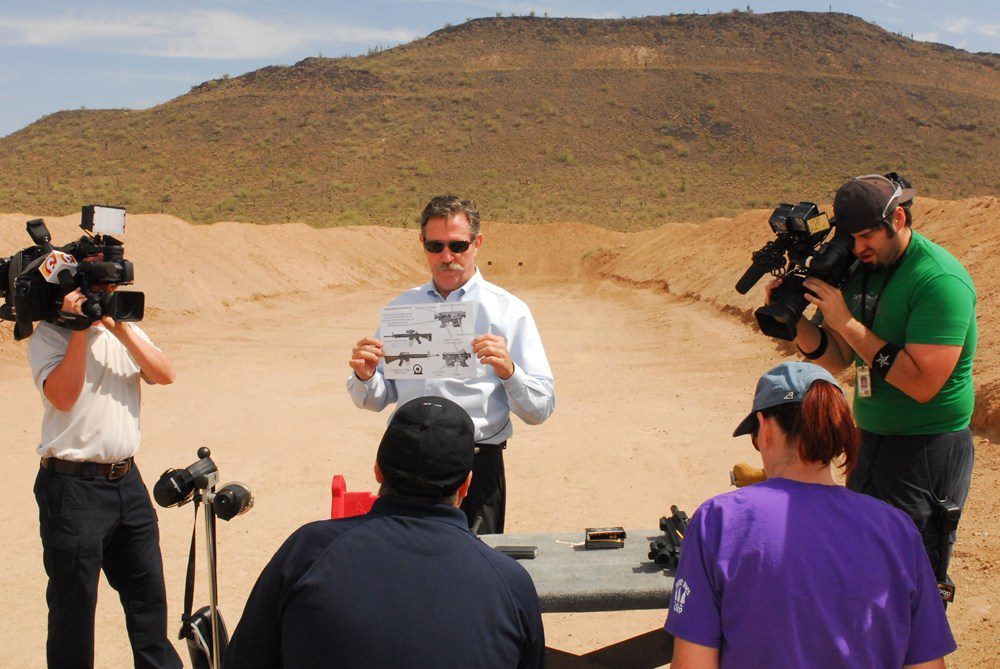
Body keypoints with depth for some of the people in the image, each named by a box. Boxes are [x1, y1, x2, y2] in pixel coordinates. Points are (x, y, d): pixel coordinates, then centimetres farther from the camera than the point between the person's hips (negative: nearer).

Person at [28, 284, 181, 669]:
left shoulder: (125, 330, 11)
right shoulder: (49, 335, -7)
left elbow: (165, 375, -4)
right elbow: (63, 396, -22)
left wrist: (120, 329, -14)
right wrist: (80, 329, -20)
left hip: (127, 480, 6)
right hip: (74, 485, -6)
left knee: (148, 589, 16)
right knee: (73, 601, 3)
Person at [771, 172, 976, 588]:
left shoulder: (939, 280, -18)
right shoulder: (863, 269, 6)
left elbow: (922, 384, -25)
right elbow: (836, 360, 8)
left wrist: (847, 323, -23)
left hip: (928, 450, -8)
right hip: (872, 442, 8)